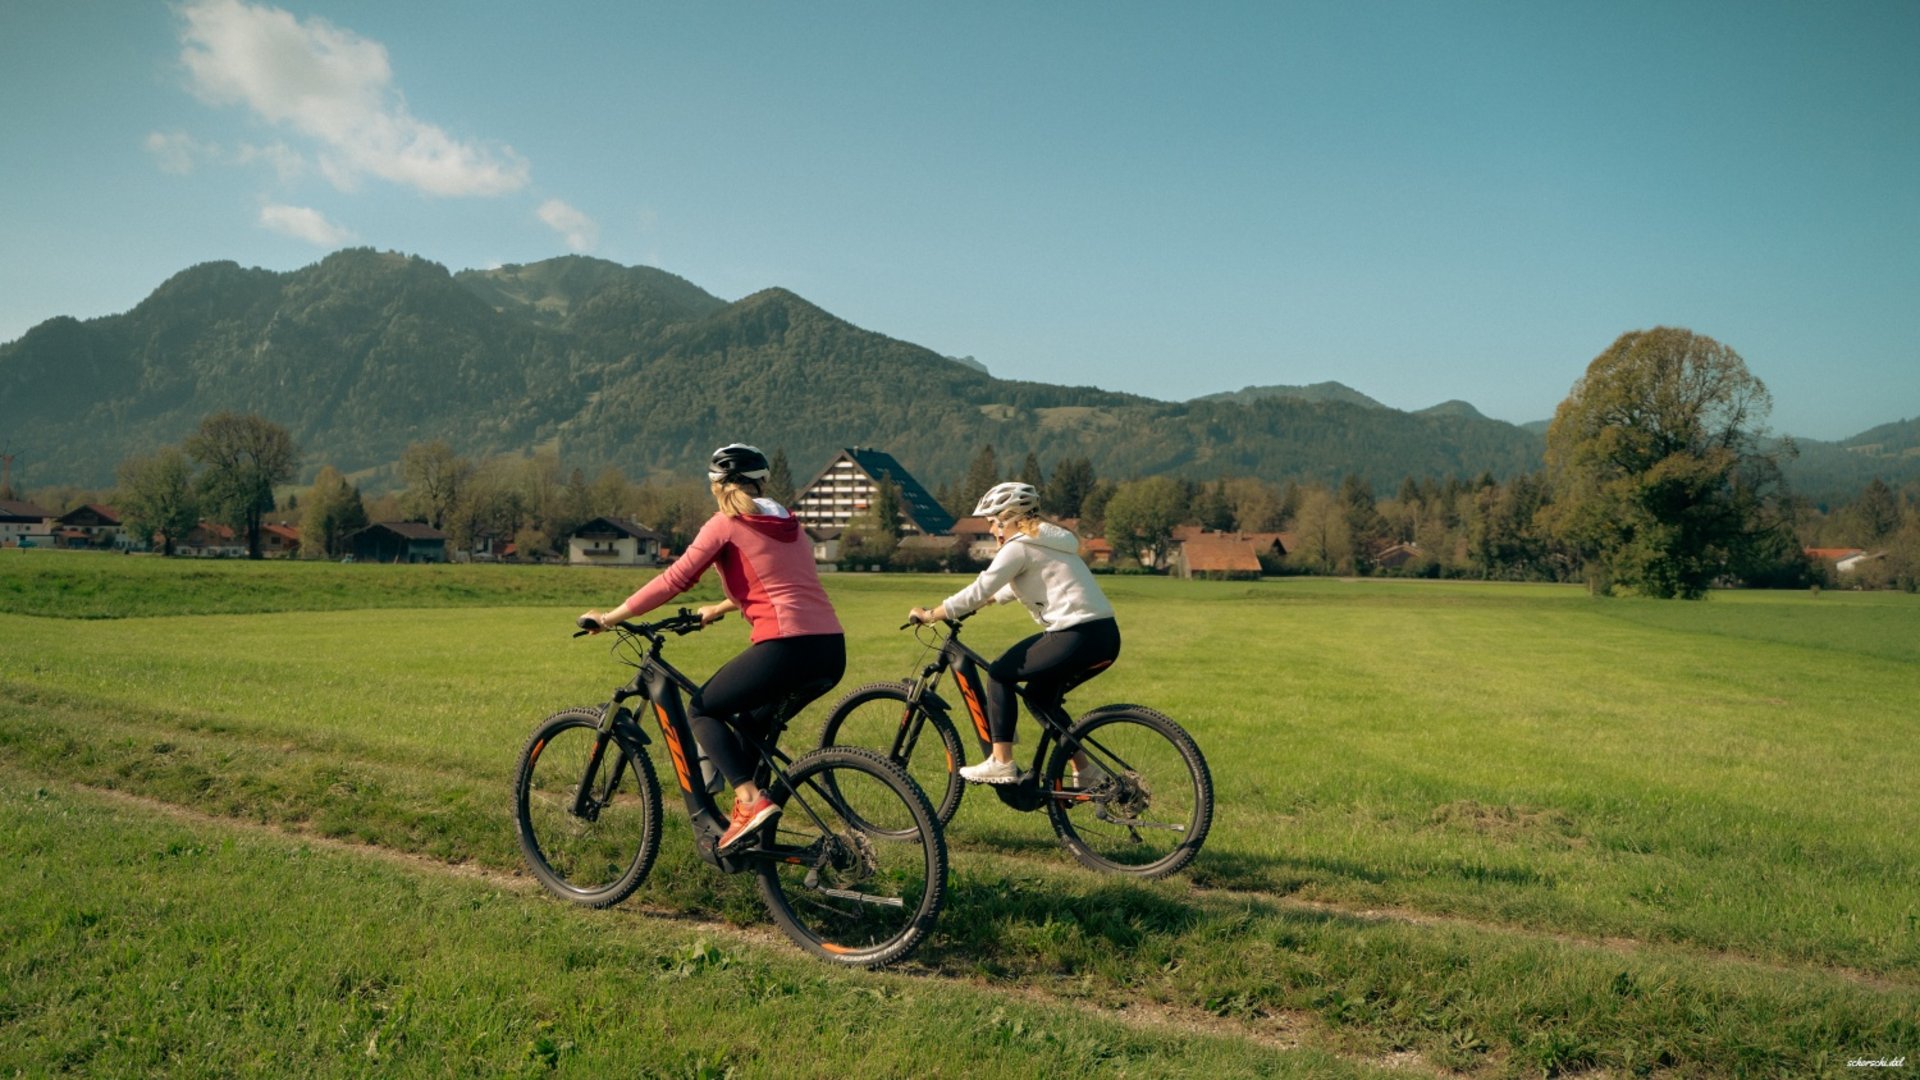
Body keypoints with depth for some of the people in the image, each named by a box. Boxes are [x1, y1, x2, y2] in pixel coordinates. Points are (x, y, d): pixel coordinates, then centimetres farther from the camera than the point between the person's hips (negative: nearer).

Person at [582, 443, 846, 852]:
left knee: (702, 710, 11)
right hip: (832, 651, 8)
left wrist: (611, 616, 7)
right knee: (756, 719, 29)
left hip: (786, 647, -7)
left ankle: (750, 800, -6)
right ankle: (752, 805, 27)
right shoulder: (789, 524, 23)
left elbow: (674, 580, -1)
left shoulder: (725, 525, 2)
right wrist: (720, 609, 47)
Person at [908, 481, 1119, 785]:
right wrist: (981, 602, 38)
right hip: (1106, 636, 9)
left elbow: (978, 591, -8)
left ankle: (1001, 762, 0)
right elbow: (1014, 588, 36)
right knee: (1041, 692, 24)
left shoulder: (1019, 547, -6)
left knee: (1000, 674, 2)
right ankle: (1084, 770, 23)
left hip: (1078, 637, -9)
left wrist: (929, 615, 1)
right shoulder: (1045, 540, 23)